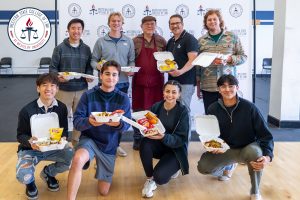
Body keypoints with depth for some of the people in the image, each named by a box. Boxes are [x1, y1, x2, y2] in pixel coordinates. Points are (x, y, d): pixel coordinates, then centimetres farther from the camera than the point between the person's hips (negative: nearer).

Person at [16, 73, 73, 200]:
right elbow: (20, 135, -6)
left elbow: (65, 131, 1)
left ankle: (48, 173, 10)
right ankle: (30, 181, 13)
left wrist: (62, 139, -24)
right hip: (30, 149, -2)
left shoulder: (61, 108, -6)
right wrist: (29, 141, -30)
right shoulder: (27, 110, -14)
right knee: (23, 176, -32)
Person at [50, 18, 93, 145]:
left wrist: (89, 76, -8)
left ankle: (77, 142, 27)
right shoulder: (60, 48, -1)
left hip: (81, 89, 3)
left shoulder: (86, 49, 8)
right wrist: (58, 77, -21)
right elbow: (53, 67, -1)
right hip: (63, 89, -3)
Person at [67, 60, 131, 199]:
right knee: (77, 159, -38)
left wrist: (118, 124, -35)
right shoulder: (88, 95, -9)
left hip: (109, 145, 2)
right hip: (89, 139, -2)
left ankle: (99, 168, 42)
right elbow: (77, 121, -14)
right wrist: (89, 122, -36)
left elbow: (127, 124, -11)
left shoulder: (123, 98, -5)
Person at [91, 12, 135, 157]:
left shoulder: (128, 42, 8)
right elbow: (93, 60, 3)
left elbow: (132, 60, 9)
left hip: (123, 83, 3)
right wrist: (98, 66, -18)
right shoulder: (101, 41, 2)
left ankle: (116, 143, 22)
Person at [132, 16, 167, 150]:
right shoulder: (135, 41, 3)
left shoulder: (161, 41, 6)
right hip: (139, 80, 0)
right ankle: (137, 139, 19)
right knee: (138, 110, 6)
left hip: (156, 81, 1)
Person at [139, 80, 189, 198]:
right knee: (144, 143, -30)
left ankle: (173, 168, 11)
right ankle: (150, 179, -8)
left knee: (159, 177, -26)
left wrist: (164, 137, -36)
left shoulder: (182, 111, -13)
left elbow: (181, 139, -17)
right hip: (158, 145, 4)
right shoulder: (156, 107, -3)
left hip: (175, 150, -3)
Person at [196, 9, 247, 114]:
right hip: (208, 87, 1)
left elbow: (243, 57, 6)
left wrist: (229, 59, -13)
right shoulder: (201, 41, 7)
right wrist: (198, 86, 10)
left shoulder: (232, 37, 4)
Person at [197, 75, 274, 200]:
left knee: (254, 151, -39)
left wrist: (267, 156, -35)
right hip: (226, 150, 3)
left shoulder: (249, 107, -17)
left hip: (248, 149, -3)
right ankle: (229, 165, 18)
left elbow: (266, 135, -18)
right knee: (203, 166, -20)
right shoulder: (213, 109, -8)